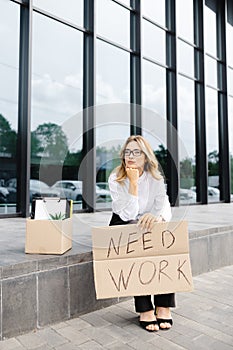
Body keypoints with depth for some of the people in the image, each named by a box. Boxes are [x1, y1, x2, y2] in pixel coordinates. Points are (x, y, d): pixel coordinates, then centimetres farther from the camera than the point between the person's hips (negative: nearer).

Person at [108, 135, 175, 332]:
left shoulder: (155, 178, -4)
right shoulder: (116, 178, -12)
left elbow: (165, 207, -15)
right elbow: (127, 214, -21)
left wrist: (158, 217, -39)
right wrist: (133, 183, -28)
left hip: (147, 225, 3)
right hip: (121, 226, -2)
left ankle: (164, 306, -17)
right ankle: (145, 309, -23)